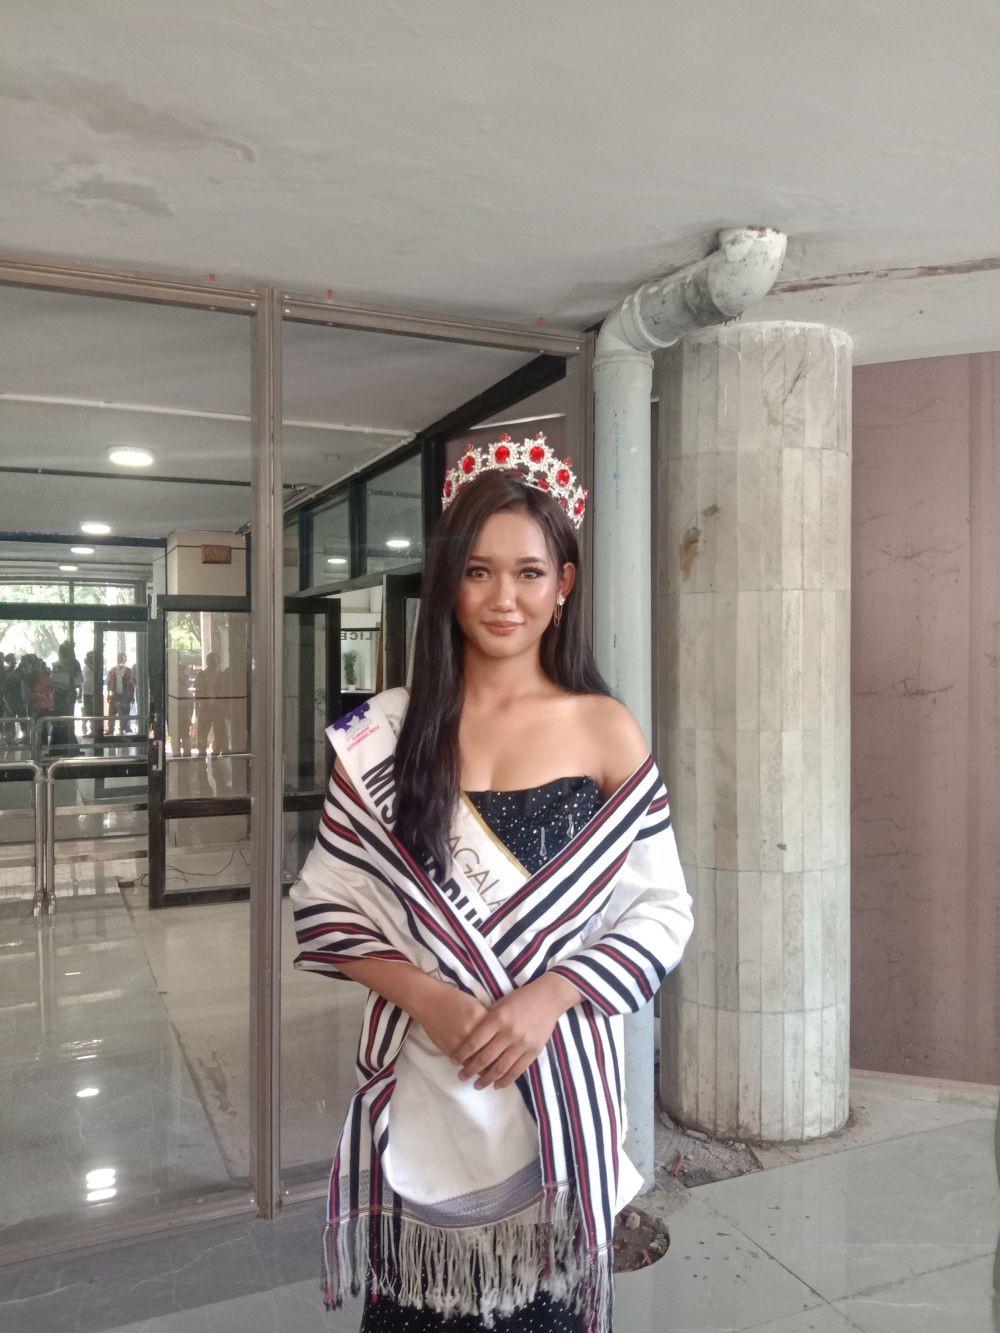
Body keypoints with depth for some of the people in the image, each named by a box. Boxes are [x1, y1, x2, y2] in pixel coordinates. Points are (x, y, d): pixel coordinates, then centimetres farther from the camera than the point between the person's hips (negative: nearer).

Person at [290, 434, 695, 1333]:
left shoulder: (606, 731, -4)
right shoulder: (386, 733, -2)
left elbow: (663, 910, -2)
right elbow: (325, 905, 0)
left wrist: (547, 996, -15)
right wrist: (424, 995, -14)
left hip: (558, 1077, 0)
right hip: (420, 1083, 1)